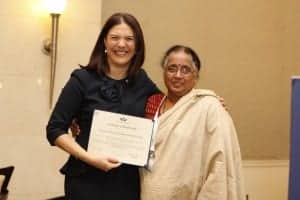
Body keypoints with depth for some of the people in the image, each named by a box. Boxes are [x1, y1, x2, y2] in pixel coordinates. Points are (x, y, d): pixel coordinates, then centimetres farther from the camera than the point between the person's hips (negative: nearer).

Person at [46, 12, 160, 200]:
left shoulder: (142, 81, 3)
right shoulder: (83, 80, -6)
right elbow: (55, 130, -7)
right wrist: (89, 158, -18)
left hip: (129, 180, 3)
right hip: (88, 180, -3)